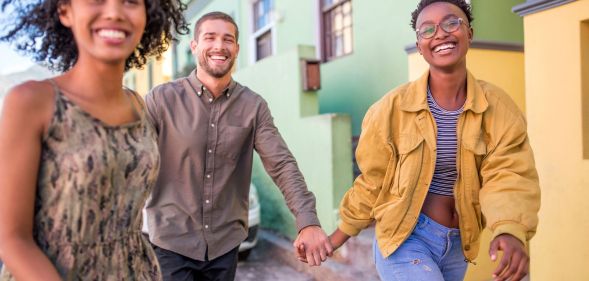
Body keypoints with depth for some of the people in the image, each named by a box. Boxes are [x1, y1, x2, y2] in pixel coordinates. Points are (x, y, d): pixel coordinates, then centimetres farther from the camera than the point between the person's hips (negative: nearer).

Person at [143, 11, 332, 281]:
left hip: (226, 243, 3)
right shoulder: (162, 99, -8)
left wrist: (308, 222, -19)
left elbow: (282, 165, -7)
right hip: (172, 242, -2)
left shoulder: (254, 106, -3)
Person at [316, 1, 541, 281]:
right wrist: (344, 231, 6)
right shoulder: (394, 106, -13)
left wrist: (511, 231, -35)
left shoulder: (498, 107, -8)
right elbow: (373, 179, -3)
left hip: (458, 244, 4)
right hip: (405, 239, -3)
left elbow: (507, 176, -16)